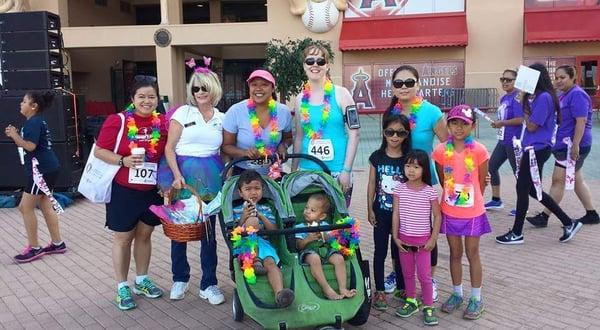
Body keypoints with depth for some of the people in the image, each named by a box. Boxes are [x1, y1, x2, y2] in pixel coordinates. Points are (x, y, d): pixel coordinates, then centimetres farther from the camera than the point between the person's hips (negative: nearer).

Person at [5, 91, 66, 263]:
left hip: (42, 170, -11)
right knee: (46, 206, 13)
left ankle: (34, 248, 5)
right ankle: (57, 243, 18)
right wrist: (15, 135, 9)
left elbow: (30, 146, -24)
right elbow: (27, 144, 22)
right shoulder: (36, 121, 18)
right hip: (46, 169, 11)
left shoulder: (33, 122, -14)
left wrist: (14, 135, -12)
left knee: (25, 207, -3)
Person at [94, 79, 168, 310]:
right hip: (123, 190, -4)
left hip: (152, 191, 4)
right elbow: (99, 151, -7)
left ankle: (142, 280, 32)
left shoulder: (163, 123, 1)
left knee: (144, 235, 16)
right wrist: (123, 160, -22)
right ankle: (122, 287, 20)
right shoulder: (117, 120, -10)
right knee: (123, 238, 7)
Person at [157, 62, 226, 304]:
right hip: (183, 174, -2)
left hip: (211, 178, 2)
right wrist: (177, 176, -15)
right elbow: (169, 147, -4)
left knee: (209, 231, 4)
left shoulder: (222, 118, 9)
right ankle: (179, 279, 25)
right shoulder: (183, 112, 0)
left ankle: (208, 284, 15)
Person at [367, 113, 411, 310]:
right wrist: (370, 210, 0)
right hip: (381, 212, 1)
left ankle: (402, 288, 28)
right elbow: (372, 184, 1)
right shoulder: (377, 157, -4)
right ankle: (379, 291, 21)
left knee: (399, 252, 11)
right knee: (380, 252, 9)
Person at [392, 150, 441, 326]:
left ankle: (428, 307, 16)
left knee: (424, 275, 1)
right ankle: (411, 301, 33)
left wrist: (433, 239, -8)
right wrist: (395, 237, -3)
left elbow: (437, 216, -4)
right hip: (404, 238, 3)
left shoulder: (430, 192, -10)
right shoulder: (399, 189, -4)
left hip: (423, 240, -3)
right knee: (407, 273, 15)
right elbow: (396, 214, 0)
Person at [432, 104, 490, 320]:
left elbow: (481, 183, -2)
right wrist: (452, 197, 8)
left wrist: (473, 201, 6)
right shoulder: (441, 151, -6)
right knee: (455, 253, 15)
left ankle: (476, 298, 23)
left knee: (472, 254, 10)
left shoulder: (479, 151, -12)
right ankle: (457, 293, 31)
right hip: (449, 212, 2)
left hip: (473, 212, -2)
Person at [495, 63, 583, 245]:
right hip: (535, 149, 10)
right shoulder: (539, 97, 14)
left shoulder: (544, 97, -16)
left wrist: (524, 105, -9)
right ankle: (569, 223, 22)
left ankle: (517, 234, 11)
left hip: (536, 150, -10)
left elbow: (531, 126, -16)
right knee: (533, 190, 15)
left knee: (522, 189, -1)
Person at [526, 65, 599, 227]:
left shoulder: (577, 95, -15)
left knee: (558, 180, -7)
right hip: (564, 145, 10)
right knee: (577, 179, 15)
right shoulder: (563, 96, 15)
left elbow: (581, 121, -22)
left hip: (571, 146, -10)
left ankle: (544, 216, -2)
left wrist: (575, 145, -26)